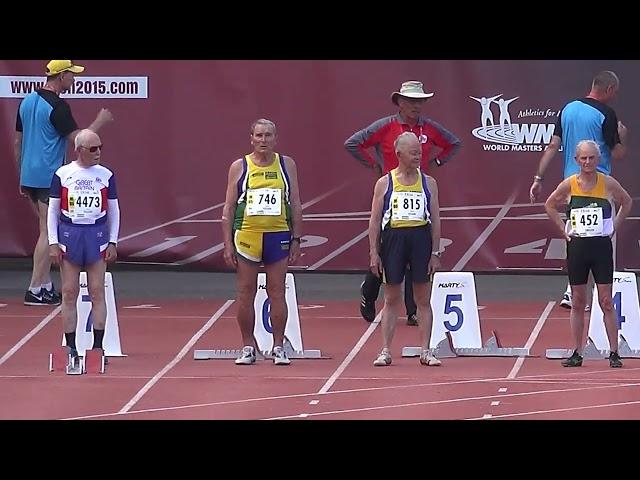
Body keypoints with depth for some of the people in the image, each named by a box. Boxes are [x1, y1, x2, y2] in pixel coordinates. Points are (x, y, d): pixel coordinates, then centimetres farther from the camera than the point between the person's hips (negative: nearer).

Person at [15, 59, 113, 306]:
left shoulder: (27, 101, 10)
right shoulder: (57, 106, -15)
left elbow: (17, 142, 15)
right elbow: (78, 139, -14)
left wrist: (22, 178, 21)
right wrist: (100, 121, 1)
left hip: (29, 176, 9)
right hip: (49, 178, -9)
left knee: (48, 230, 16)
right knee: (48, 233, -4)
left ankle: (46, 285, 17)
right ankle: (35, 290, -5)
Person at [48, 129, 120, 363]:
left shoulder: (106, 175, 2)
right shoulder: (62, 175, -1)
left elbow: (114, 210, 8)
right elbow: (53, 210, 4)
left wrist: (113, 243, 3)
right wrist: (53, 243, -2)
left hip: (97, 235, 1)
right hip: (69, 234, -1)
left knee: (97, 292, -1)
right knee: (69, 293, 0)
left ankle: (98, 346, 4)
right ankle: (70, 348, 6)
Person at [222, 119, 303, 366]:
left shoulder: (286, 165, 7)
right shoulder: (239, 167, 4)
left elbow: (295, 205, 10)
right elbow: (228, 208, 5)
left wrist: (296, 239, 4)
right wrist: (228, 244, -1)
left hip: (278, 235, 0)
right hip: (246, 235, 0)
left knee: (277, 292, 1)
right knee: (245, 292, 2)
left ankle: (278, 347, 8)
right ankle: (248, 347, 10)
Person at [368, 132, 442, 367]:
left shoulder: (428, 183, 7)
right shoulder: (385, 183, 3)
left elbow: (435, 220, 7)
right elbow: (375, 220, 3)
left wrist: (435, 253, 0)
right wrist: (373, 253, -3)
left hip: (421, 237, 1)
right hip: (393, 238, -1)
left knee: (423, 299, 3)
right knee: (391, 299, 4)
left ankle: (426, 351, 7)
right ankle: (385, 351, 8)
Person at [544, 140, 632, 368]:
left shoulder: (608, 183, -4)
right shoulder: (569, 185, -2)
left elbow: (627, 202, 13)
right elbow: (550, 205, 14)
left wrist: (614, 227, 5)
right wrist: (563, 229, 5)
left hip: (601, 246, -1)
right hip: (577, 245, 1)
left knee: (606, 302, -2)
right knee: (578, 302, 6)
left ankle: (614, 353, 2)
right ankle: (577, 353, 11)